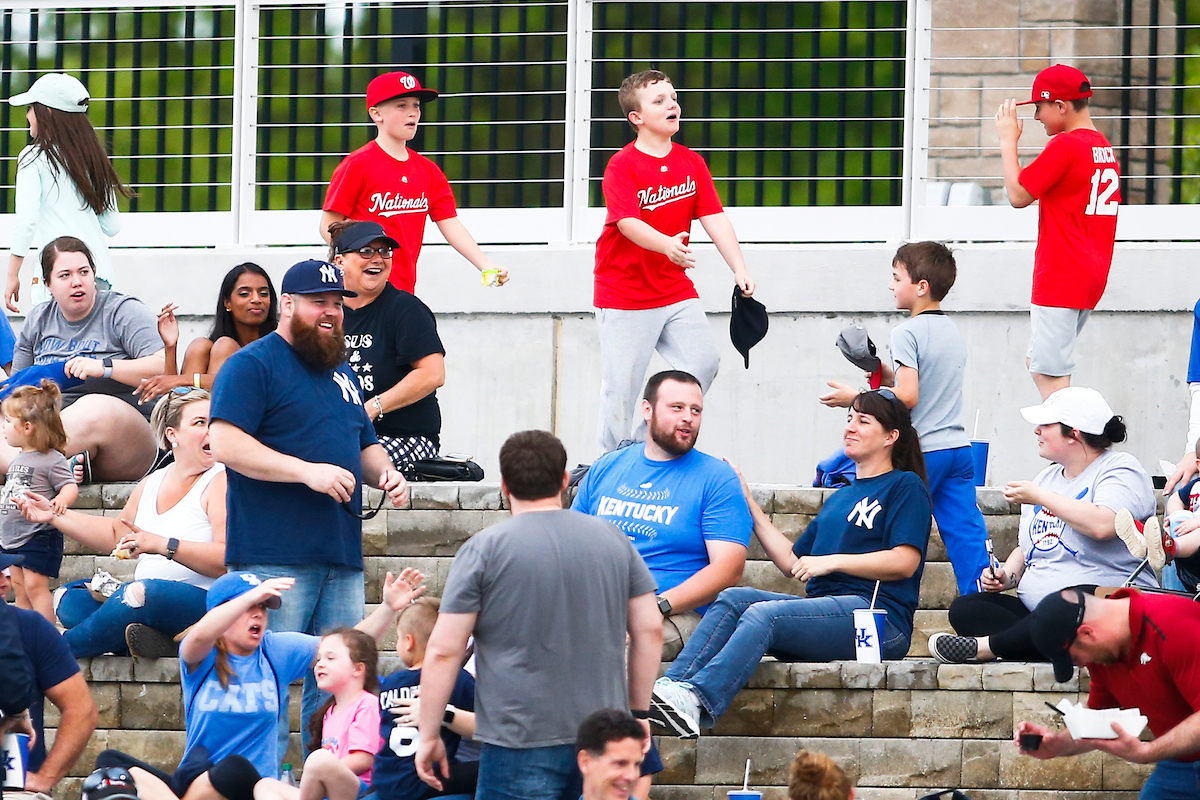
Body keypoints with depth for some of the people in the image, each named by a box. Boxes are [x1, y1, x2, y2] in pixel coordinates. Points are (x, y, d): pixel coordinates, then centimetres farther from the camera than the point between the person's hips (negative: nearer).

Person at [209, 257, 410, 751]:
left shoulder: (340, 372, 22)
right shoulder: (252, 366, -4)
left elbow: (364, 444, 32)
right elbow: (225, 443, -15)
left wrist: (383, 472, 8)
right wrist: (307, 471, -20)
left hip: (342, 556, 8)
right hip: (274, 557, -8)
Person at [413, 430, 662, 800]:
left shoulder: (484, 550, -4)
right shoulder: (613, 541, 8)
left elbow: (443, 651, -6)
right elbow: (650, 631, 11)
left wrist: (429, 735, 2)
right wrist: (639, 713, 21)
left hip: (522, 739, -4)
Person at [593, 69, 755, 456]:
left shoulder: (692, 163, 6)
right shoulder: (622, 165, -11)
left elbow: (715, 219, 0)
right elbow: (628, 223, -23)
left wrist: (739, 269, -12)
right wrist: (667, 245, -42)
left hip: (676, 290, 5)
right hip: (624, 293, -5)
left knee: (704, 362, -6)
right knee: (621, 385, -4)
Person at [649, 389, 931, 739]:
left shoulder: (905, 486, 6)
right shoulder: (840, 498, 29)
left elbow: (905, 561, -8)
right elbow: (793, 561, 25)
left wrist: (831, 561, -10)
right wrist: (750, 506, 23)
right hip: (824, 607, 7)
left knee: (763, 614, -31)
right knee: (732, 598, -17)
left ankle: (697, 702, -49)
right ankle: (671, 686, -38)